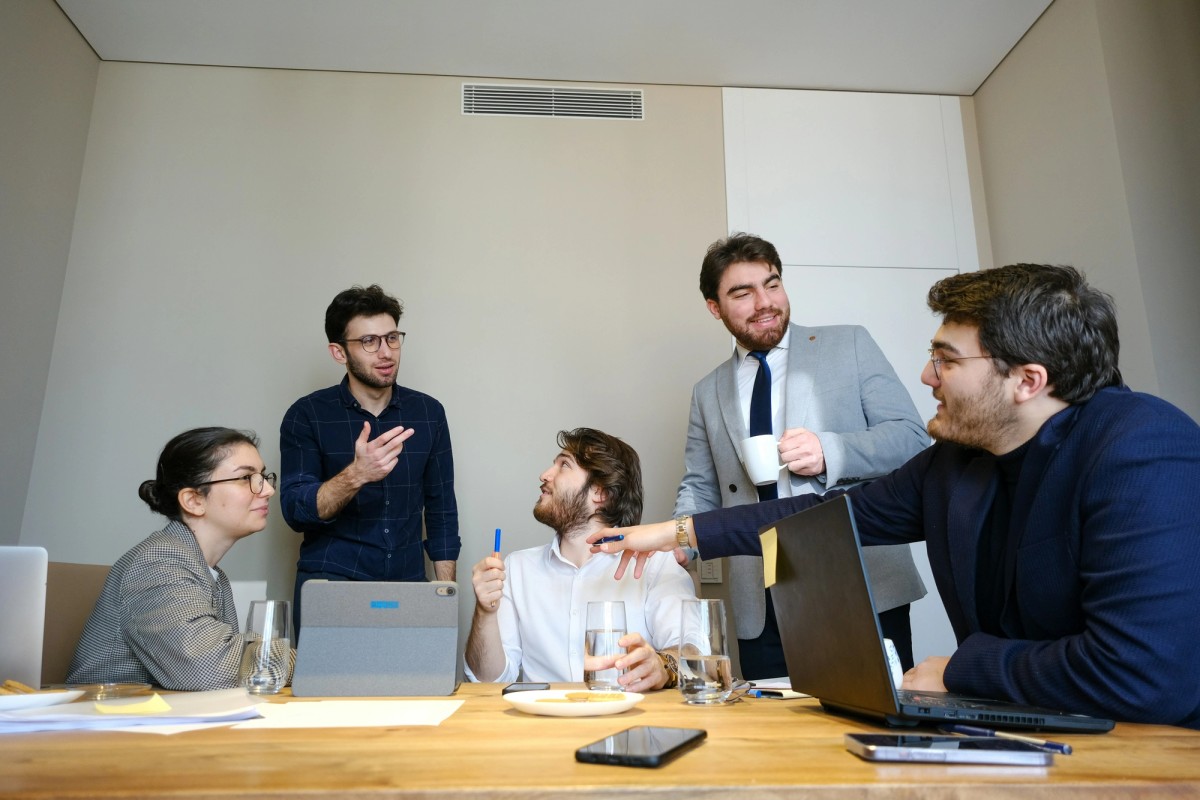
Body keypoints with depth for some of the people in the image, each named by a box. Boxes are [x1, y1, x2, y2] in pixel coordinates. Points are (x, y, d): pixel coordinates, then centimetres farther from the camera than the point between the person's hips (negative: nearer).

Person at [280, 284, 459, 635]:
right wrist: (356, 475, -29)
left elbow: (441, 509, 7)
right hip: (330, 579, -2)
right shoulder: (307, 415, -4)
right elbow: (295, 511, -11)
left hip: (407, 580, 2)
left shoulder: (428, 412, 2)